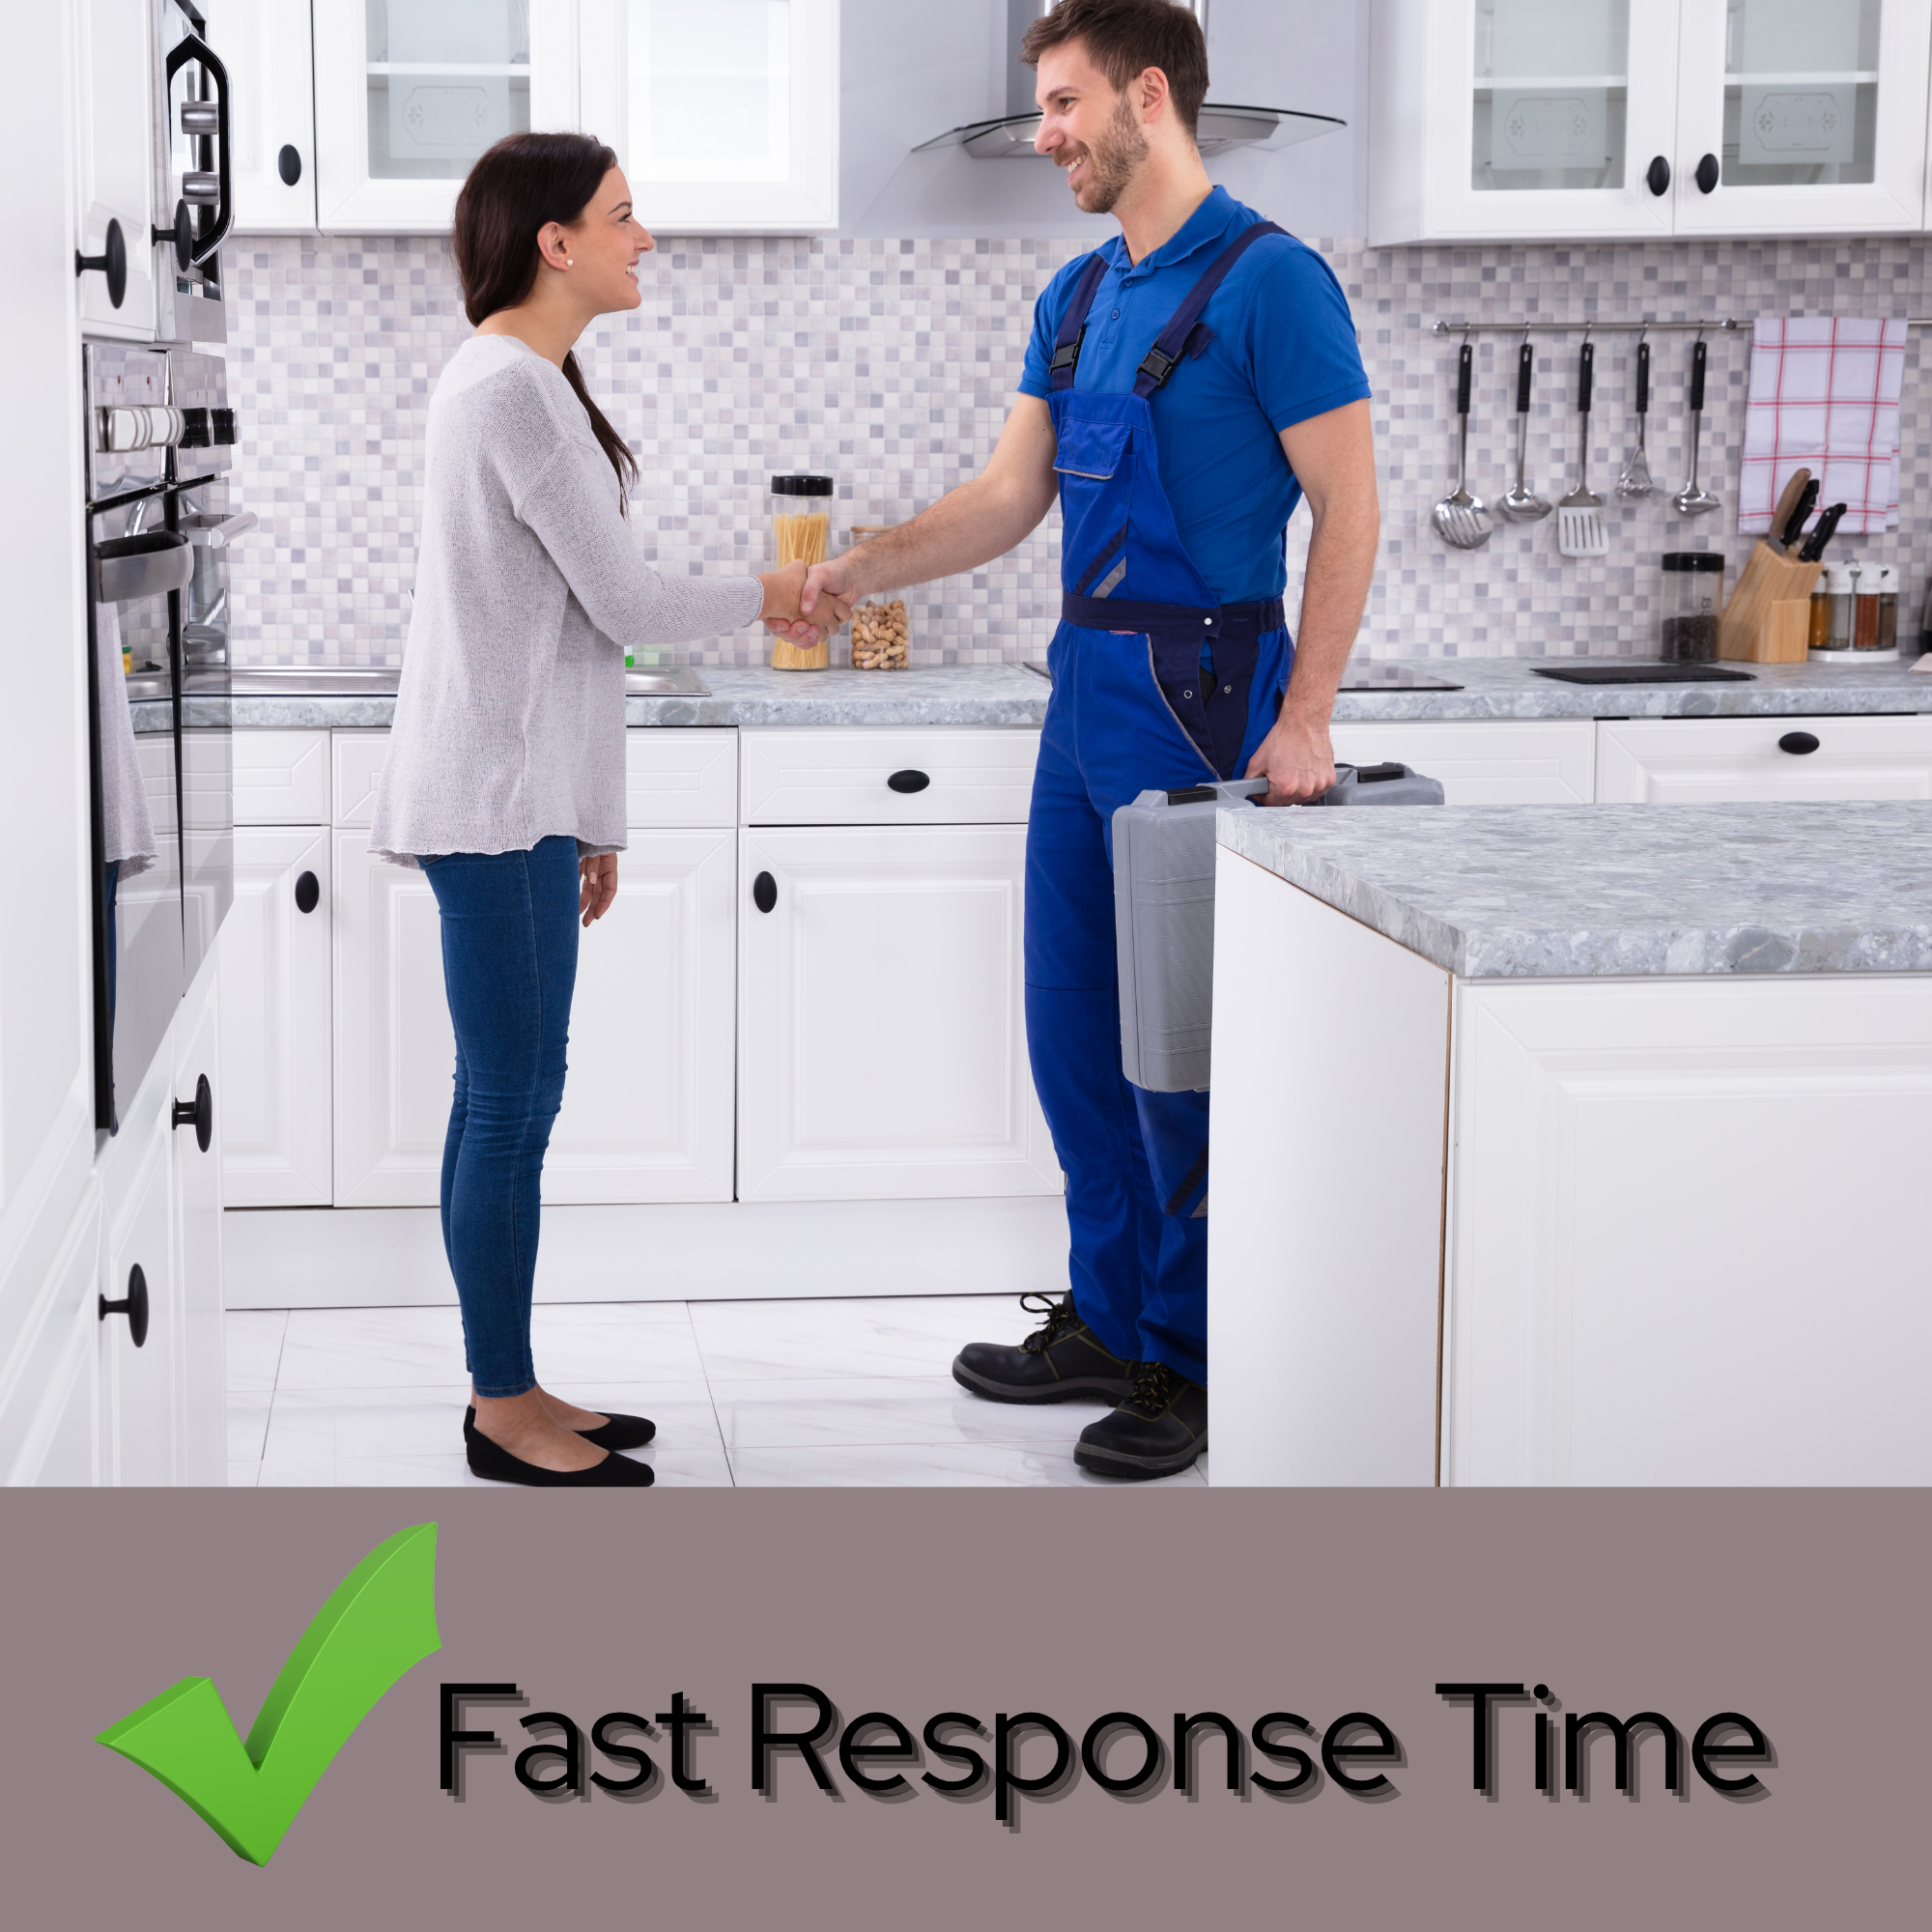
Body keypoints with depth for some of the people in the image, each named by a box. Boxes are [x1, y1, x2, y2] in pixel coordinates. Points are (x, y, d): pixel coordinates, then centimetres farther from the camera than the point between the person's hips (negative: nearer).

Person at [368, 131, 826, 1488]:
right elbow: (623, 603, -15)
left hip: (519, 798, 10)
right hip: (496, 802, -10)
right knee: (511, 1107, -3)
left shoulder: (513, 380, 16)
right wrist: (764, 599, 4)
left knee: (504, 1106, 13)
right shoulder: (517, 389, -16)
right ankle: (505, 1412, 6)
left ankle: (511, 1393, 21)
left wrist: (587, 819, 19)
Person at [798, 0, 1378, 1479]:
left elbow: (1350, 509, -13)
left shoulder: (1268, 281, -11)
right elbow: (1009, 498, 14)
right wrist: (865, 568, 0)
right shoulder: (1079, 296, 14)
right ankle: (1110, 1321, 24)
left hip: (1201, 702, -8)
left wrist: (1303, 721, -18)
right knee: (1074, 1030, 12)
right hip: (1088, 691, 8)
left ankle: (1201, 1361, 10)